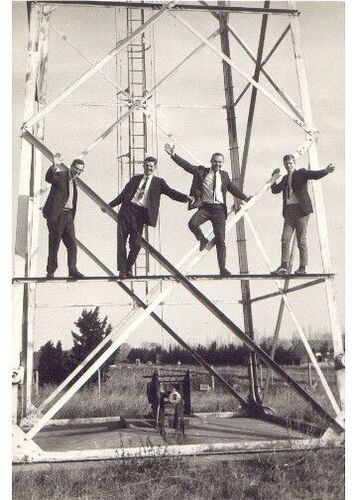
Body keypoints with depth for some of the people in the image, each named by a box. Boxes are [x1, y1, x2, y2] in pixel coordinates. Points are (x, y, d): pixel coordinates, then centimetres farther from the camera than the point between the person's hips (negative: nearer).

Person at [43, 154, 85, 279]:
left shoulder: (73, 182, 19)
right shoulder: (61, 175, -4)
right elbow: (48, 178, -26)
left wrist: (72, 216, 16)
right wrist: (55, 166, -41)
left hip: (68, 215, 7)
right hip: (56, 215, -7)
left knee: (72, 244, 3)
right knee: (54, 245, -1)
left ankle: (72, 270, 8)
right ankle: (51, 271, 7)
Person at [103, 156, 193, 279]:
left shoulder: (158, 182, 11)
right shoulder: (135, 179, 19)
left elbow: (171, 193, -2)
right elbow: (123, 194, 23)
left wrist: (187, 198, -19)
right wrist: (109, 205, 21)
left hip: (140, 213, -2)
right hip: (127, 210, 2)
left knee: (135, 244, -4)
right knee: (121, 241, -3)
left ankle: (129, 267, 19)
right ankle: (122, 269, 5)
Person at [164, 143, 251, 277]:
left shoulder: (224, 175, 14)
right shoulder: (201, 171, 6)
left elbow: (233, 188, 22)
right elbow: (187, 165, 0)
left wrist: (245, 198, 19)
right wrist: (173, 155, -9)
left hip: (219, 208, 1)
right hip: (205, 207, -1)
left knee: (220, 240, 0)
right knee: (192, 223, -31)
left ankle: (222, 269, 7)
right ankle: (203, 240, 3)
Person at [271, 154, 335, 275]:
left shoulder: (301, 173, 4)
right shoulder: (285, 178, 21)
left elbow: (315, 175, -11)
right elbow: (275, 190, 23)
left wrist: (325, 171, -30)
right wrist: (274, 177, 14)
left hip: (301, 210, -5)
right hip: (289, 211, 5)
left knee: (301, 240, -3)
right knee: (285, 239, -2)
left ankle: (302, 267, 4)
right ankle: (283, 267, 0)